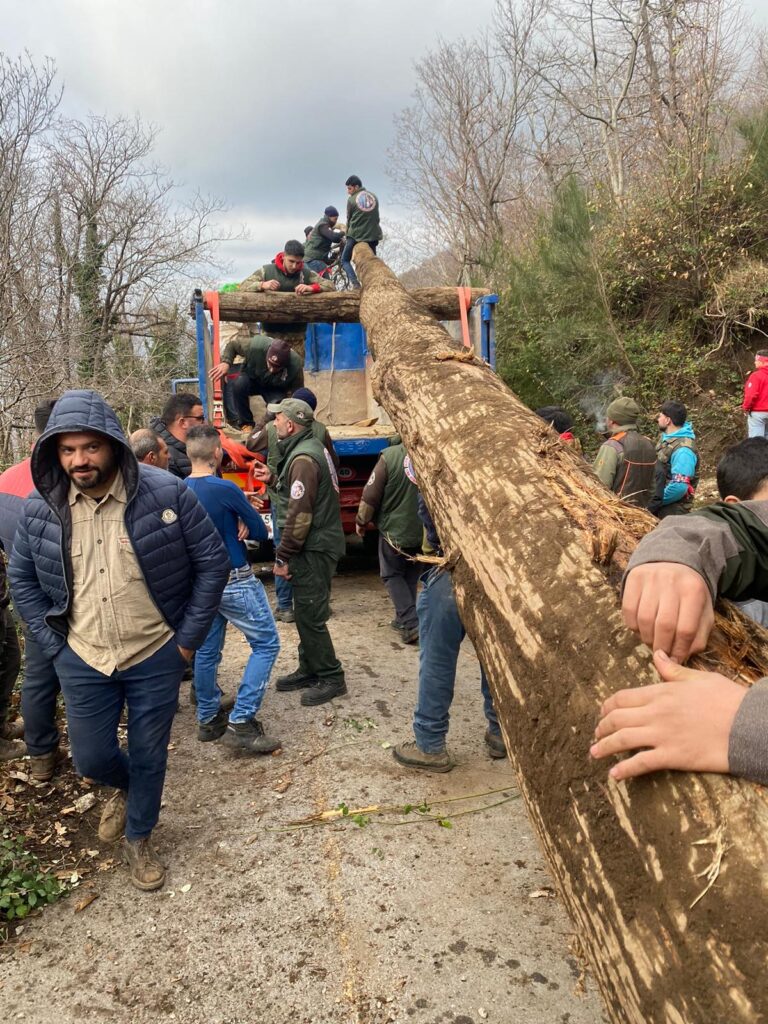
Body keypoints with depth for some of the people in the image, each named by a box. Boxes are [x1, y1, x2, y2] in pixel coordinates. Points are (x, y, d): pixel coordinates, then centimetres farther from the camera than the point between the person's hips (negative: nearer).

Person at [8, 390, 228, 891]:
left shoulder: (166, 493, -17)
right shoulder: (40, 508, -6)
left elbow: (213, 561, -9)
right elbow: (21, 578, 8)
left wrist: (189, 638, -8)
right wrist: (55, 644, 2)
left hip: (156, 657, -2)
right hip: (83, 662, 3)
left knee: (149, 756, 13)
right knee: (92, 759, 13)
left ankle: (139, 838, 41)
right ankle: (127, 787, 50)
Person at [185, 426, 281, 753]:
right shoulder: (225, 489, -19)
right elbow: (261, 532, -9)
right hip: (234, 581, -7)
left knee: (206, 650, 17)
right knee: (266, 643, 2)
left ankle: (208, 719, 28)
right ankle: (241, 722, -3)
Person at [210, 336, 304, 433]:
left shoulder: (296, 366, -35)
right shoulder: (256, 345, -36)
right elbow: (233, 345, -16)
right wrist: (226, 362, -34)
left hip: (275, 390, -1)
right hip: (252, 378, 1)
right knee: (238, 384, -32)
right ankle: (246, 424, -12)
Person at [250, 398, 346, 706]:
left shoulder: (303, 458, -20)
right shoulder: (309, 448, 13)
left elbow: (299, 515, -24)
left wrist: (282, 556, -18)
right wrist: (273, 479, 11)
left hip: (314, 550, -10)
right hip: (318, 545, 10)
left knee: (310, 616, -3)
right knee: (305, 613, 17)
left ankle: (331, 678, 8)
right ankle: (309, 670, 28)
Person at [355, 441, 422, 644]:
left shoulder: (391, 455, -16)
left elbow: (371, 495, -11)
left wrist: (361, 521, 4)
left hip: (394, 528, -4)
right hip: (423, 530, 4)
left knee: (391, 575, 11)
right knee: (411, 576, 21)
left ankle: (410, 623, -2)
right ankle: (403, 619, 29)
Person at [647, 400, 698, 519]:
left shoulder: (683, 450, -22)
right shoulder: (667, 439, 8)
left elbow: (679, 487, -29)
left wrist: (657, 501, -17)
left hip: (672, 513, -9)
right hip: (657, 509, 9)